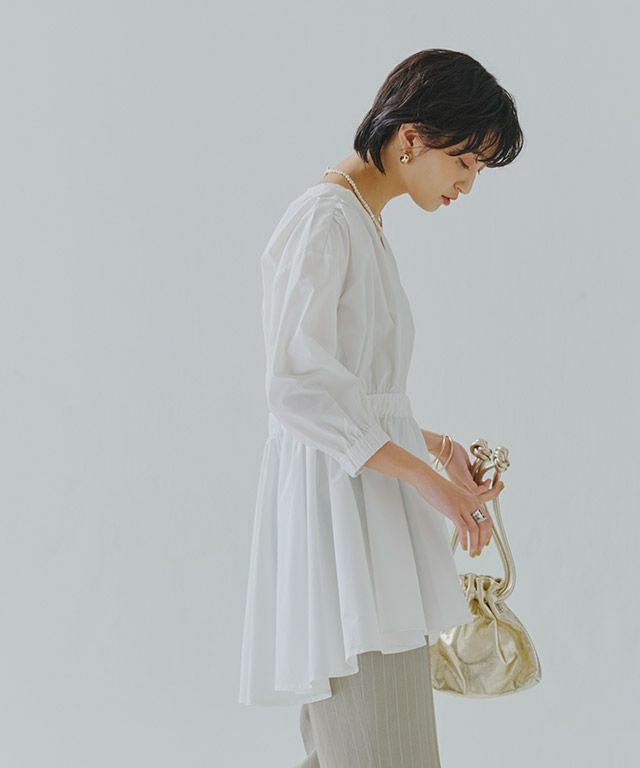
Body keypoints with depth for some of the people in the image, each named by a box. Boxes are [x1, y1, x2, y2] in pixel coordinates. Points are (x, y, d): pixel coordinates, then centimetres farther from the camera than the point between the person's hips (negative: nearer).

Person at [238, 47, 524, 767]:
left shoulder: (365, 223, 18)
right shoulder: (324, 219, -12)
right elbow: (298, 390, -20)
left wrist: (434, 445, 15)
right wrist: (423, 477, -20)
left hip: (371, 504, 10)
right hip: (336, 504, -9)